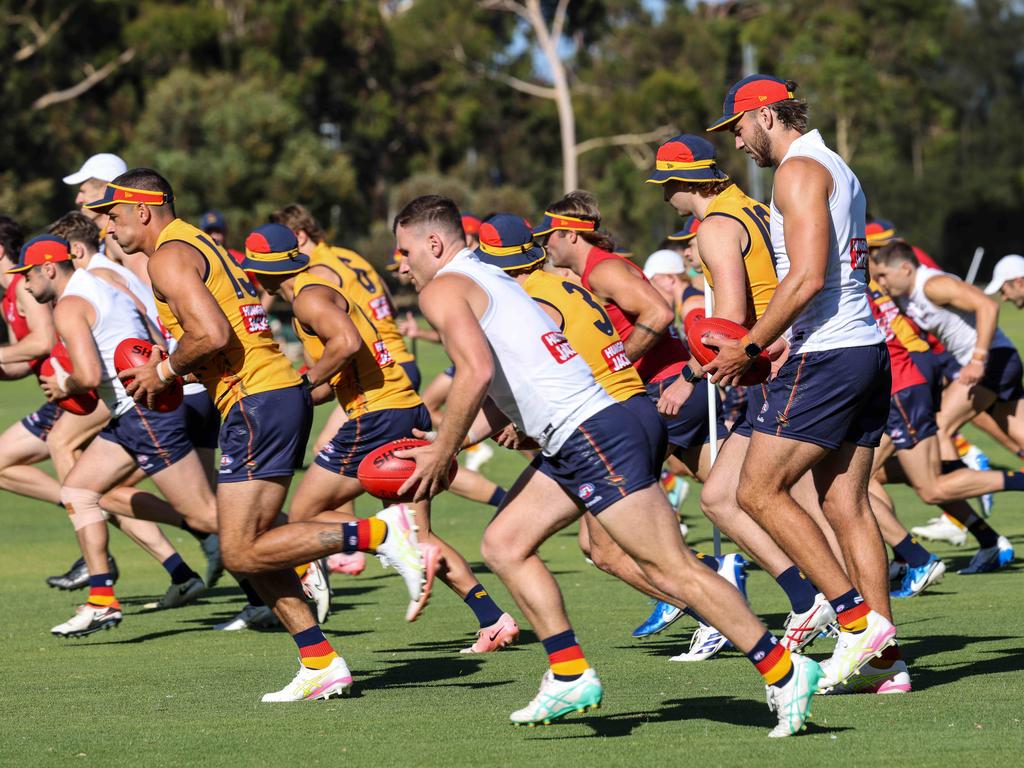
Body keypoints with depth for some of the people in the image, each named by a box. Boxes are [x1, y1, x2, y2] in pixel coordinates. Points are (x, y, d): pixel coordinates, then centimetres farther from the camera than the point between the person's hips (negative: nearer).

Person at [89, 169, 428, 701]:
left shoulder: (169, 256, -8)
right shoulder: (199, 245, 22)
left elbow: (212, 334, -21)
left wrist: (165, 371, -5)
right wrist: (167, 371, 16)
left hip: (257, 404, -10)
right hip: (284, 393, 10)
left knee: (242, 552, -10)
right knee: (249, 548, 12)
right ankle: (321, 666, 9)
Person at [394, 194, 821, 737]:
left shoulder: (443, 290, -3)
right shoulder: (491, 278, 26)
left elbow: (476, 372, -20)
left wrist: (441, 456, -10)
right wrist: (445, 447, 21)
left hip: (593, 437, -10)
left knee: (672, 570, -10)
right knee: (503, 544, 13)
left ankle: (784, 672, -9)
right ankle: (570, 676, 9)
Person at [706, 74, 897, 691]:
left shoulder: (799, 170, -9)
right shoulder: (839, 171, 21)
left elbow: (807, 278, -20)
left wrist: (749, 348, -13)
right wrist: (768, 347, 19)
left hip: (826, 359, -10)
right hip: (868, 351, 10)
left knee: (759, 492, -5)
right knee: (846, 504, 7)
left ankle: (857, 617, -8)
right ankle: (884, 654, 3)